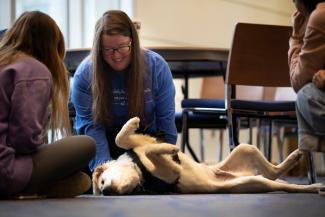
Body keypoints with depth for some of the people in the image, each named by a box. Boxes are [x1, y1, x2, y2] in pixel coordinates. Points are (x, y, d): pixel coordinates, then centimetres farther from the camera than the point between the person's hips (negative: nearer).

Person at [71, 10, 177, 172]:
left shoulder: (157, 67, -12)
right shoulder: (85, 73, -14)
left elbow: (166, 119, -6)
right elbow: (90, 125, -18)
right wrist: (103, 165, -30)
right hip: (105, 140, 0)